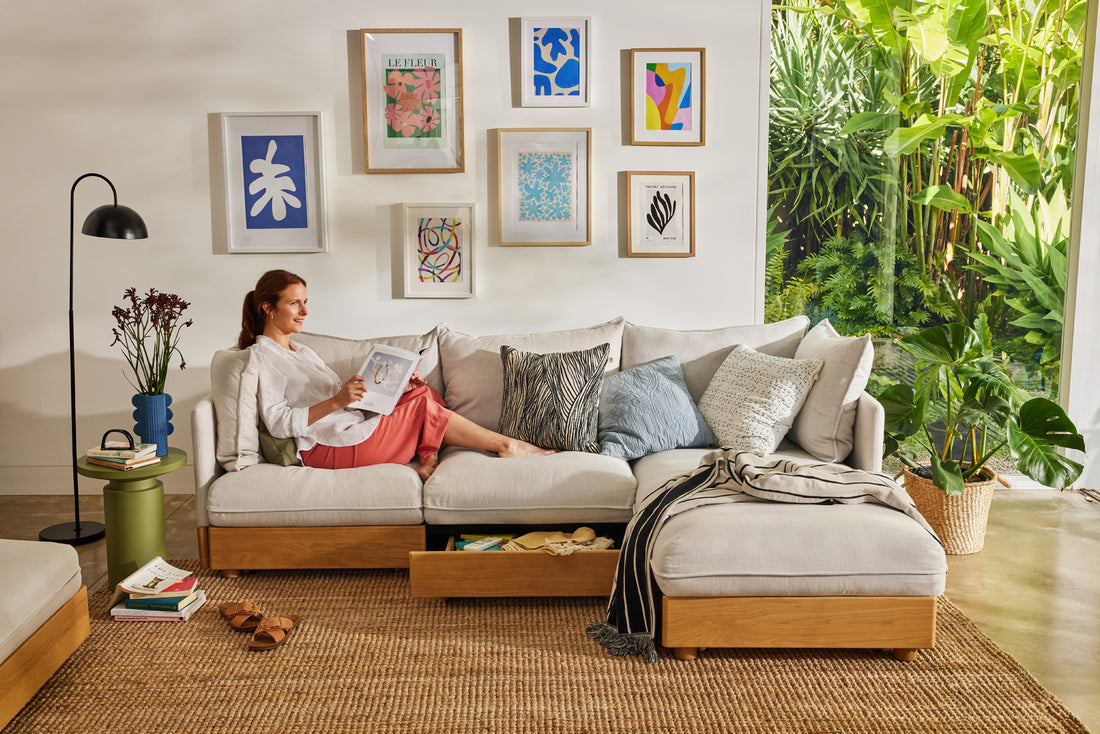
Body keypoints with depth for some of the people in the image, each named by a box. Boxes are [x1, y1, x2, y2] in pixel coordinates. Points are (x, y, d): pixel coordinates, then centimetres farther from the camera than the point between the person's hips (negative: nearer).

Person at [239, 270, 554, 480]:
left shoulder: (302, 352, 24)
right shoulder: (263, 355, -6)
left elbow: (341, 393, 19)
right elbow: (277, 423, -17)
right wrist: (336, 401, -26)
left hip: (352, 429, 9)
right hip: (328, 448, -9)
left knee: (420, 393, -2)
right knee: (425, 408, -11)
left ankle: (428, 463, -21)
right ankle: (507, 445, 0)